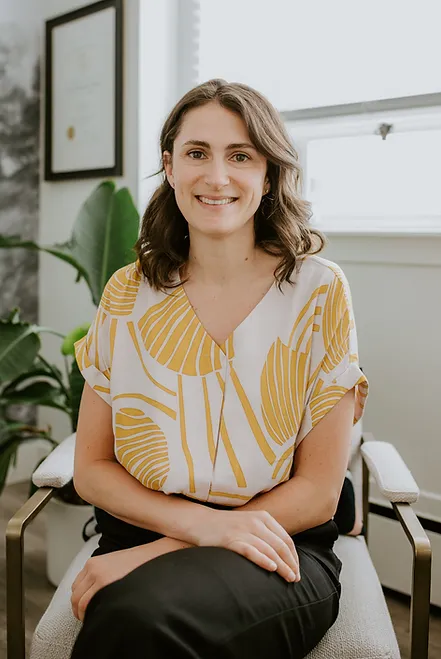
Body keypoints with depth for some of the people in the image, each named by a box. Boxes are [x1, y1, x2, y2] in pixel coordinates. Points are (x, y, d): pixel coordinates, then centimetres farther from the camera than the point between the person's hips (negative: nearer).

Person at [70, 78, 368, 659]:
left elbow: (318, 493, -5)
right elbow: (91, 470, 3)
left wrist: (160, 550, -13)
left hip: (277, 552, -2)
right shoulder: (129, 294, 2)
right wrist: (200, 522, -15)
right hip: (137, 536, 3)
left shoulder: (319, 291, -5)